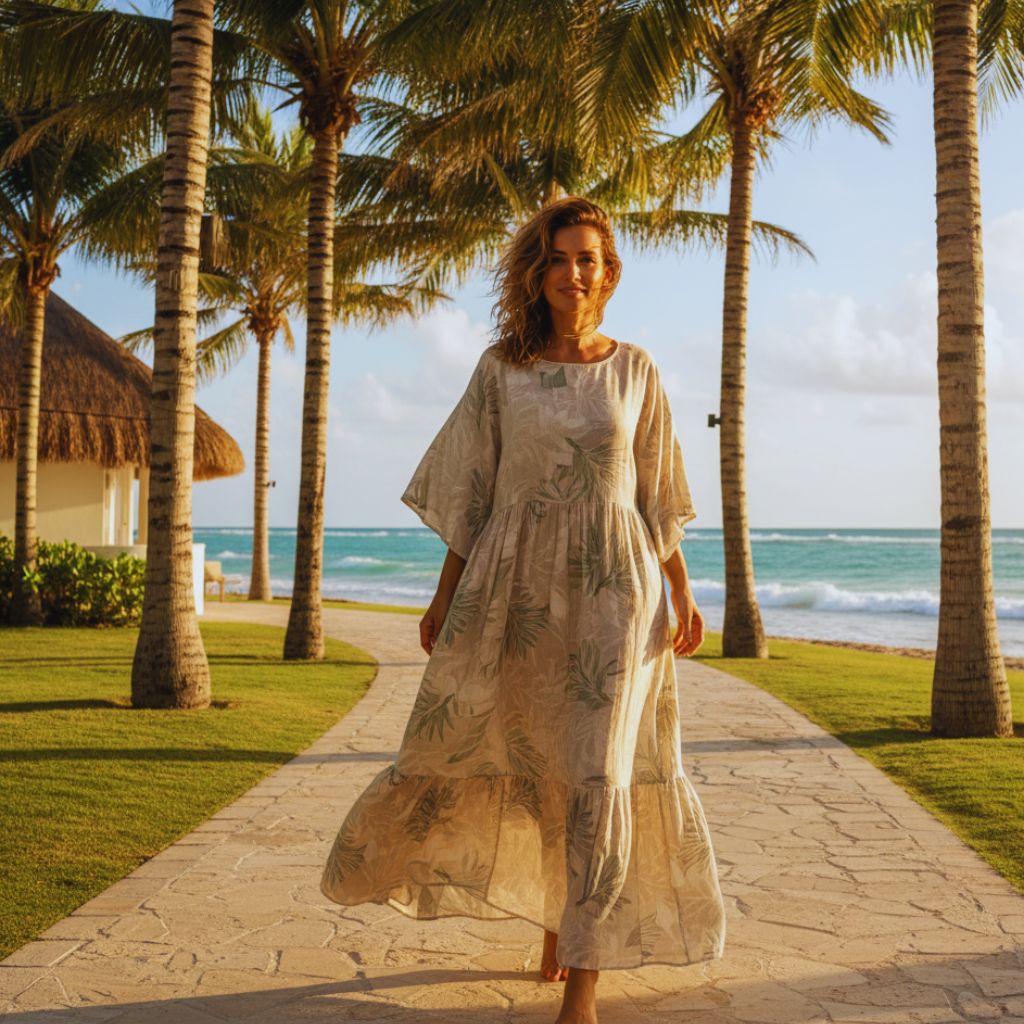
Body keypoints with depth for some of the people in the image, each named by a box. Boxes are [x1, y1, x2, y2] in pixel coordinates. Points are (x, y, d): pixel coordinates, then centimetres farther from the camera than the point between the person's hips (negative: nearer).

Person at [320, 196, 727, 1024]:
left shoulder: (634, 369, 5)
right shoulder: (500, 369, 4)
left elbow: (659, 496, 8)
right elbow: (469, 493, 5)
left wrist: (683, 594, 3)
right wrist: (444, 598, 3)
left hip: (611, 587, -1)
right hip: (516, 584, 1)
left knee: (598, 771, -7)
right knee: (534, 763, 9)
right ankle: (559, 909, 38)